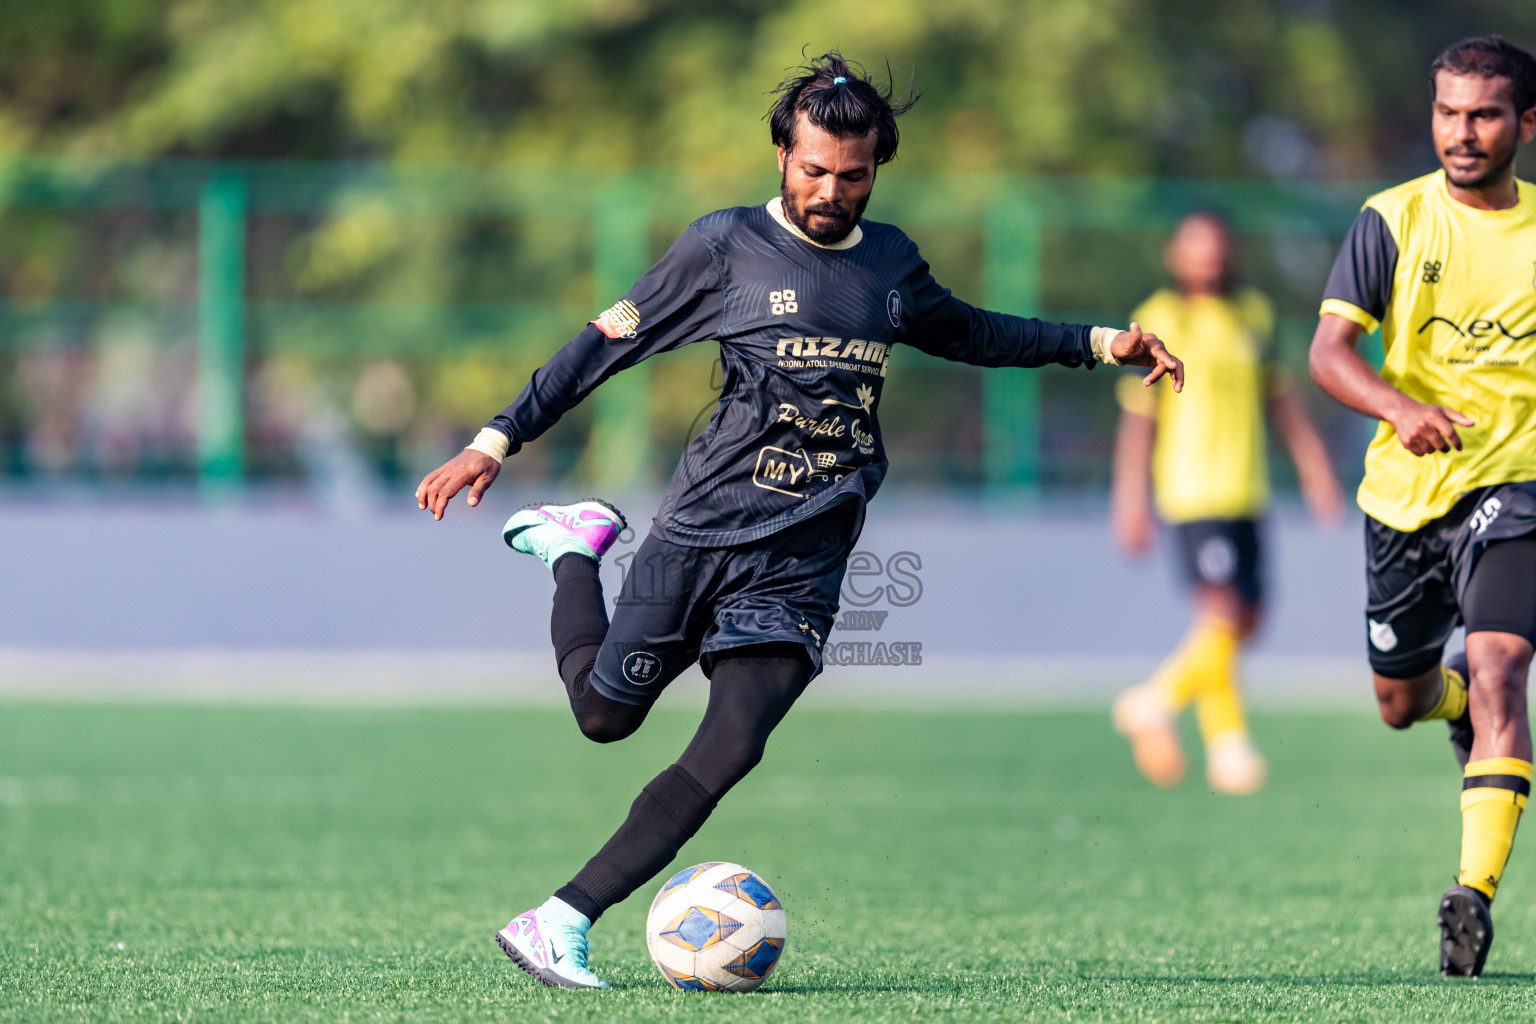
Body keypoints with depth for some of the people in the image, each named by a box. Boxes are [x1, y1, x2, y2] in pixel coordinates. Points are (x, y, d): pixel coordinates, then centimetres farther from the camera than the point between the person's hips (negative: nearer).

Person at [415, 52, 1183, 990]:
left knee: (728, 754, -13)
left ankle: (558, 926, -10)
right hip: (702, 533, -3)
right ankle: (574, 549, 36)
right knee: (605, 713, 7)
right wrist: (497, 442, -4)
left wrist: (1101, 342, 23)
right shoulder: (727, 245, -4)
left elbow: (968, 333, 30)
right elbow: (609, 341, -1)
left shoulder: (891, 261, 10)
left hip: (801, 567, 3)